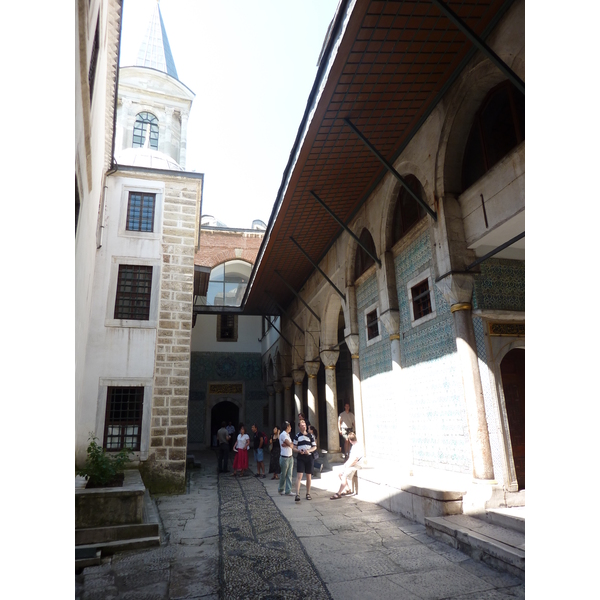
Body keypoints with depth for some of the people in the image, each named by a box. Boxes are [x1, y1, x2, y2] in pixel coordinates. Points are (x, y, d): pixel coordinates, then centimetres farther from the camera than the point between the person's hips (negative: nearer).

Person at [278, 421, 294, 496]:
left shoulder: (287, 434, 15)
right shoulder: (283, 434, -14)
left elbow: (291, 445, 4)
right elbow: (290, 445, -20)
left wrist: (286, 445, -14)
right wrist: (289, 444, 1)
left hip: (290, 457, 8)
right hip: (284, 458, -8)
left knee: (289, 475, 5)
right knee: (283, 475, 4)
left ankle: (288, 491, 8)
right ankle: (280, 489, 22)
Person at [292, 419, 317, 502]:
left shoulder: (310, 435, 6)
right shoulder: (297, 436, 2)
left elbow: (314, 447, 8)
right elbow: (294, 448, 5)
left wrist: (309, 450, -11)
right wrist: (299, 451, -16)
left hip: (309, 457, 2)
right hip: (300, 457, -2)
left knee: (309, 476, 9)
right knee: (299, 475, -13)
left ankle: (308, 493, 22)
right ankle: (297, 494, -14)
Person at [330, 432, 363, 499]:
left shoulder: (358, 447, -20)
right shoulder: (354, 446, 10)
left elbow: (355, 460, -23)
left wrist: (347, 466, -17)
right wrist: (346, 463, 12)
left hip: (355, 465, -10)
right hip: (350, 464, 10)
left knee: (344, 476, -20)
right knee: (341, 474, 9)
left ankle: (338, 493, -16)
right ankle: (348, 489, 16)